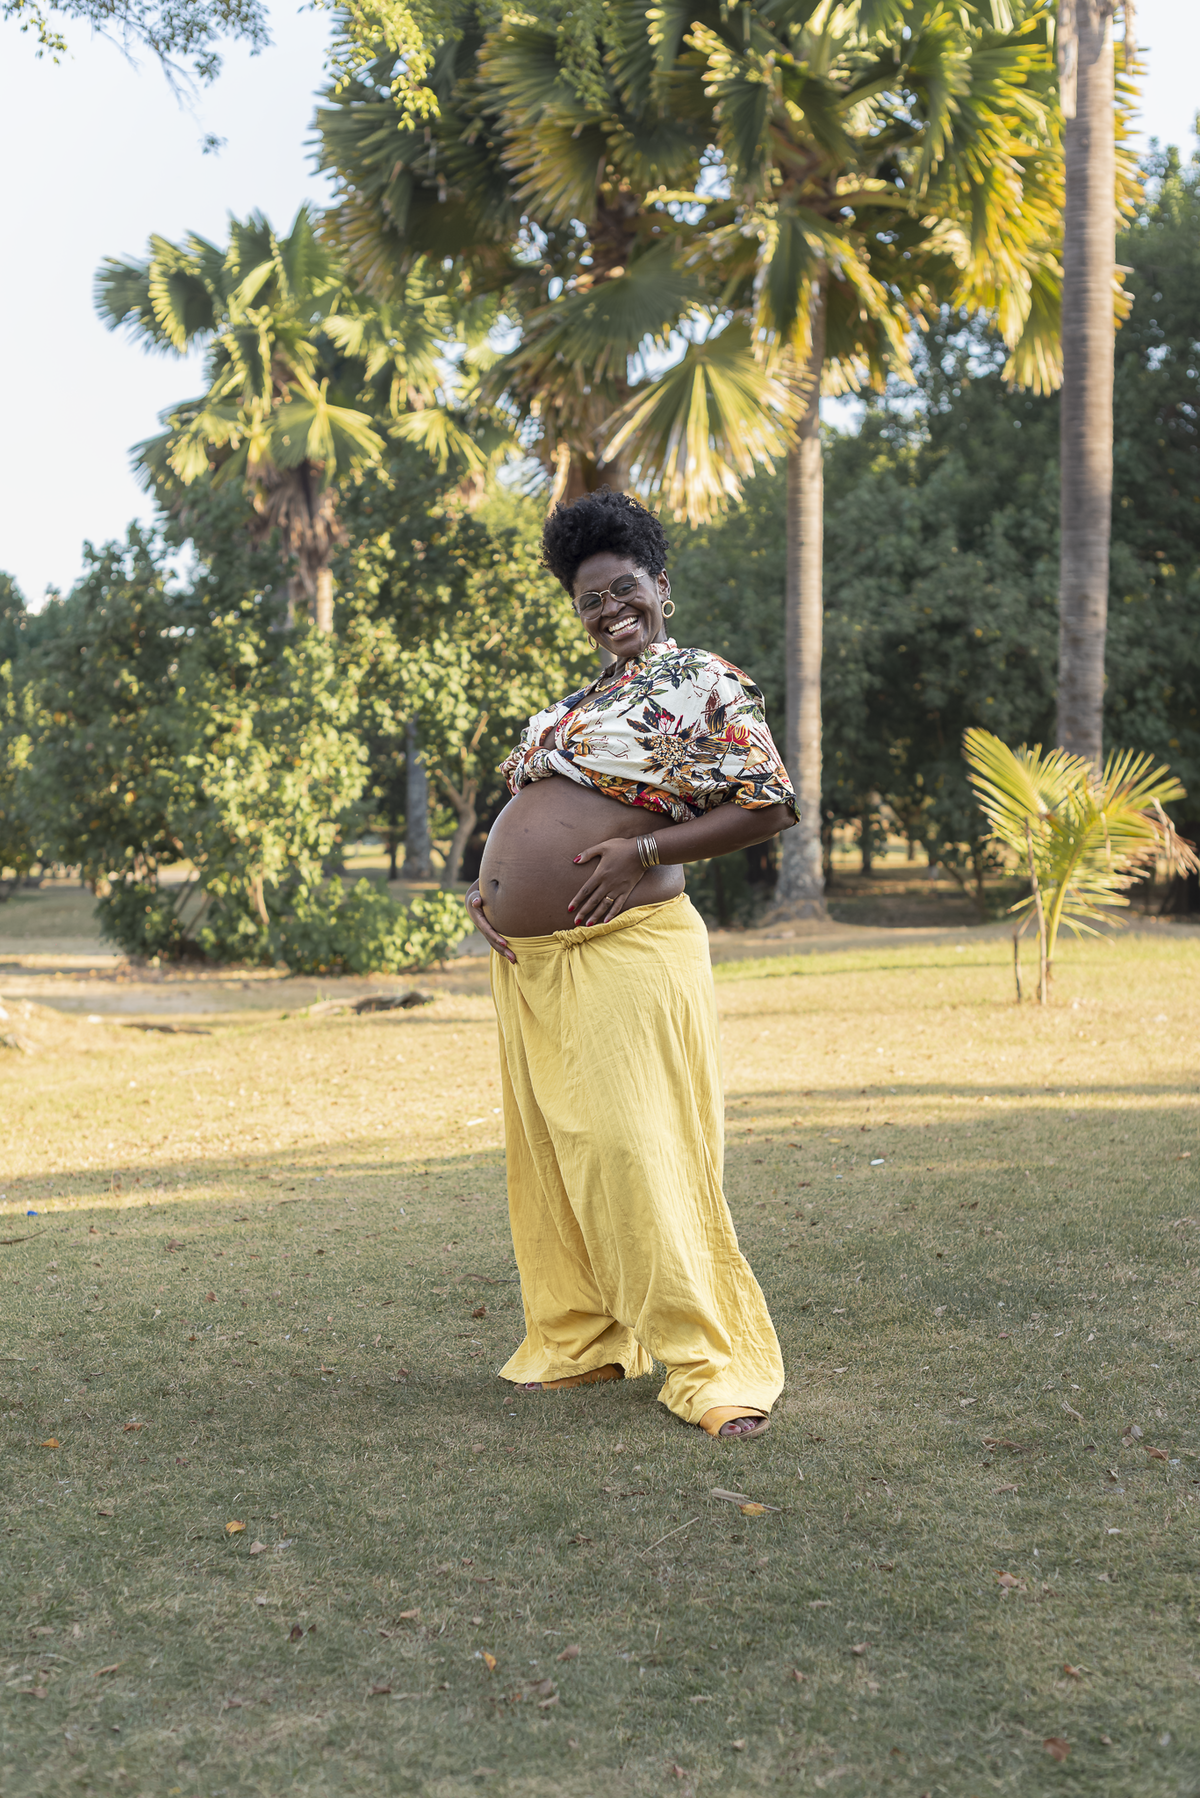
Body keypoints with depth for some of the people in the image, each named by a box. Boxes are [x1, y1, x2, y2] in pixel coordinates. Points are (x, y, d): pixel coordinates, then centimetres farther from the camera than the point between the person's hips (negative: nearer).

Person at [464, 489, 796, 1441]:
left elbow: (771, 807, -10)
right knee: (548, 1149, 11)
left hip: (621, 957, -8)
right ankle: (581, 1339, 24)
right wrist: (493, 886, 10)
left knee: (633, 1146, -11)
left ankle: (711, 1361, -2)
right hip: (527, 961, 8)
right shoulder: (577, 700, 20)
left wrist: (643, 850, -17)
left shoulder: (704, 683, -4)